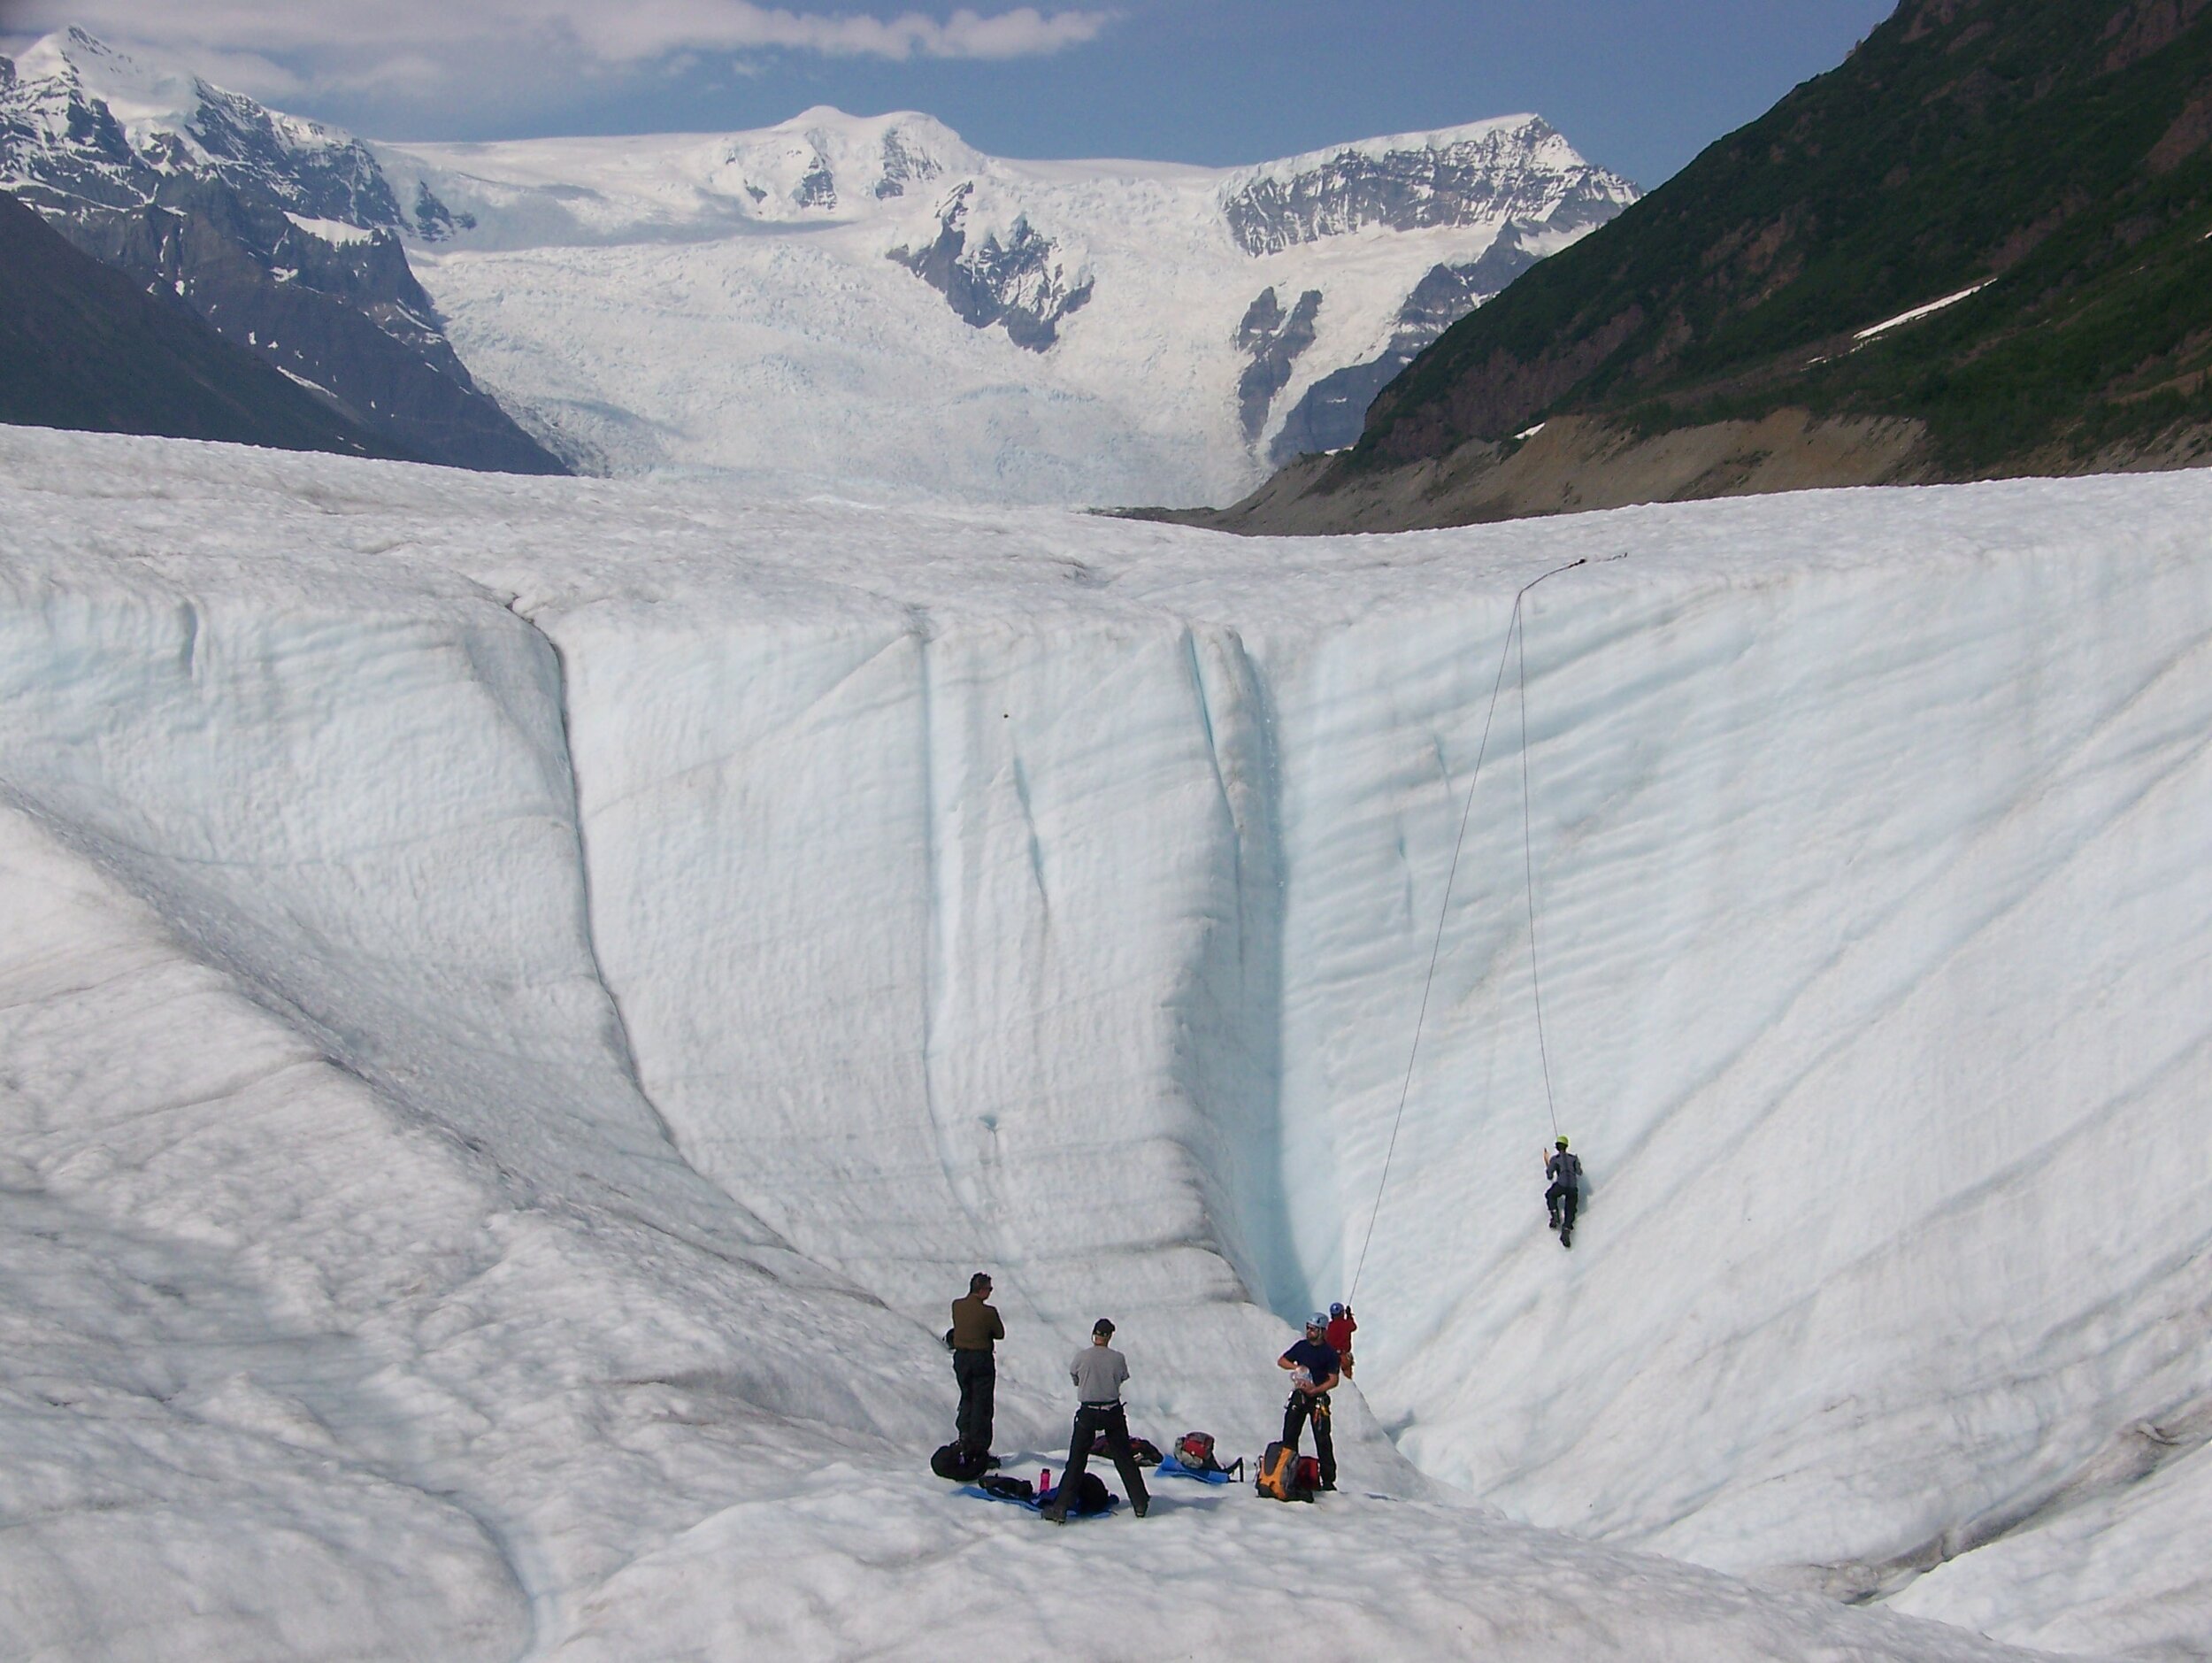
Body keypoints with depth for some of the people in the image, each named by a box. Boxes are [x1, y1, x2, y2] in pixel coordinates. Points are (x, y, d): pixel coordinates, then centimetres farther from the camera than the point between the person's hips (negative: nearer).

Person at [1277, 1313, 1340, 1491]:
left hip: (1318, 1397, -5)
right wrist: (1296, 1367, -8)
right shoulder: (1301, 1346, 8)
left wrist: (1315, 1390, -19)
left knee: (1322, 1440, -6)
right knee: (1289, 1435, 4)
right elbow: (1281, 1361, 11)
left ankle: (1328, 1479, -3)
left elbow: (1333, 1380, -8)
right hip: (1298, 1396, 5)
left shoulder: (1329, 1353, -5)